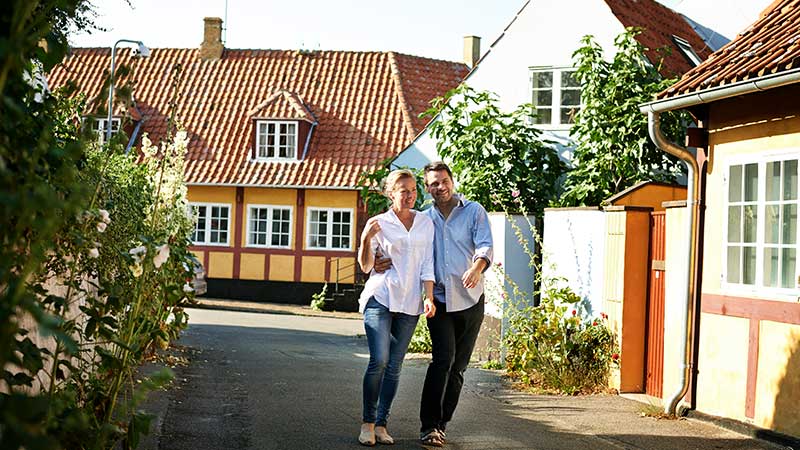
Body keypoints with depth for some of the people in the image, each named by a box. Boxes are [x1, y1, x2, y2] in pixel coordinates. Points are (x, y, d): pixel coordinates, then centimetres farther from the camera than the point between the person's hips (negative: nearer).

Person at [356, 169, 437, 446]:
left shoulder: (426, 223, 10)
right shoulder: (379, 223, 2)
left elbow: (427, 265, 9)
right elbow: (366, 266, 0)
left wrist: (429, 298, -2)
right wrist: (365, 239, -17)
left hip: (409, 303, 3)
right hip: (380, 298, -3)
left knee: (395, 366, 3)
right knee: (379, 361, -13)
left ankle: (381, 424, 8)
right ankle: (367, 422, -2)